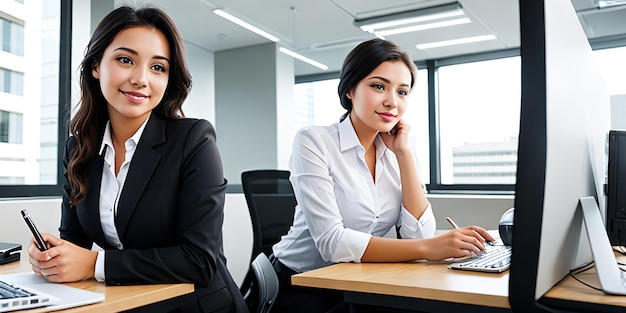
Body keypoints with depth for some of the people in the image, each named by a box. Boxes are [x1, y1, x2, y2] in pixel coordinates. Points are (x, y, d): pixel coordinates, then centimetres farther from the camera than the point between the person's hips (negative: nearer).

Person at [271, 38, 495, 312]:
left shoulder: (395, 153, 2)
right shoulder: (313, 143, -15)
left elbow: (419, 234, -8)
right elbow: (332, 243, -25)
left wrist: (404, 152, -11)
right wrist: (427, 249, -32)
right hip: (302, 291, -4)